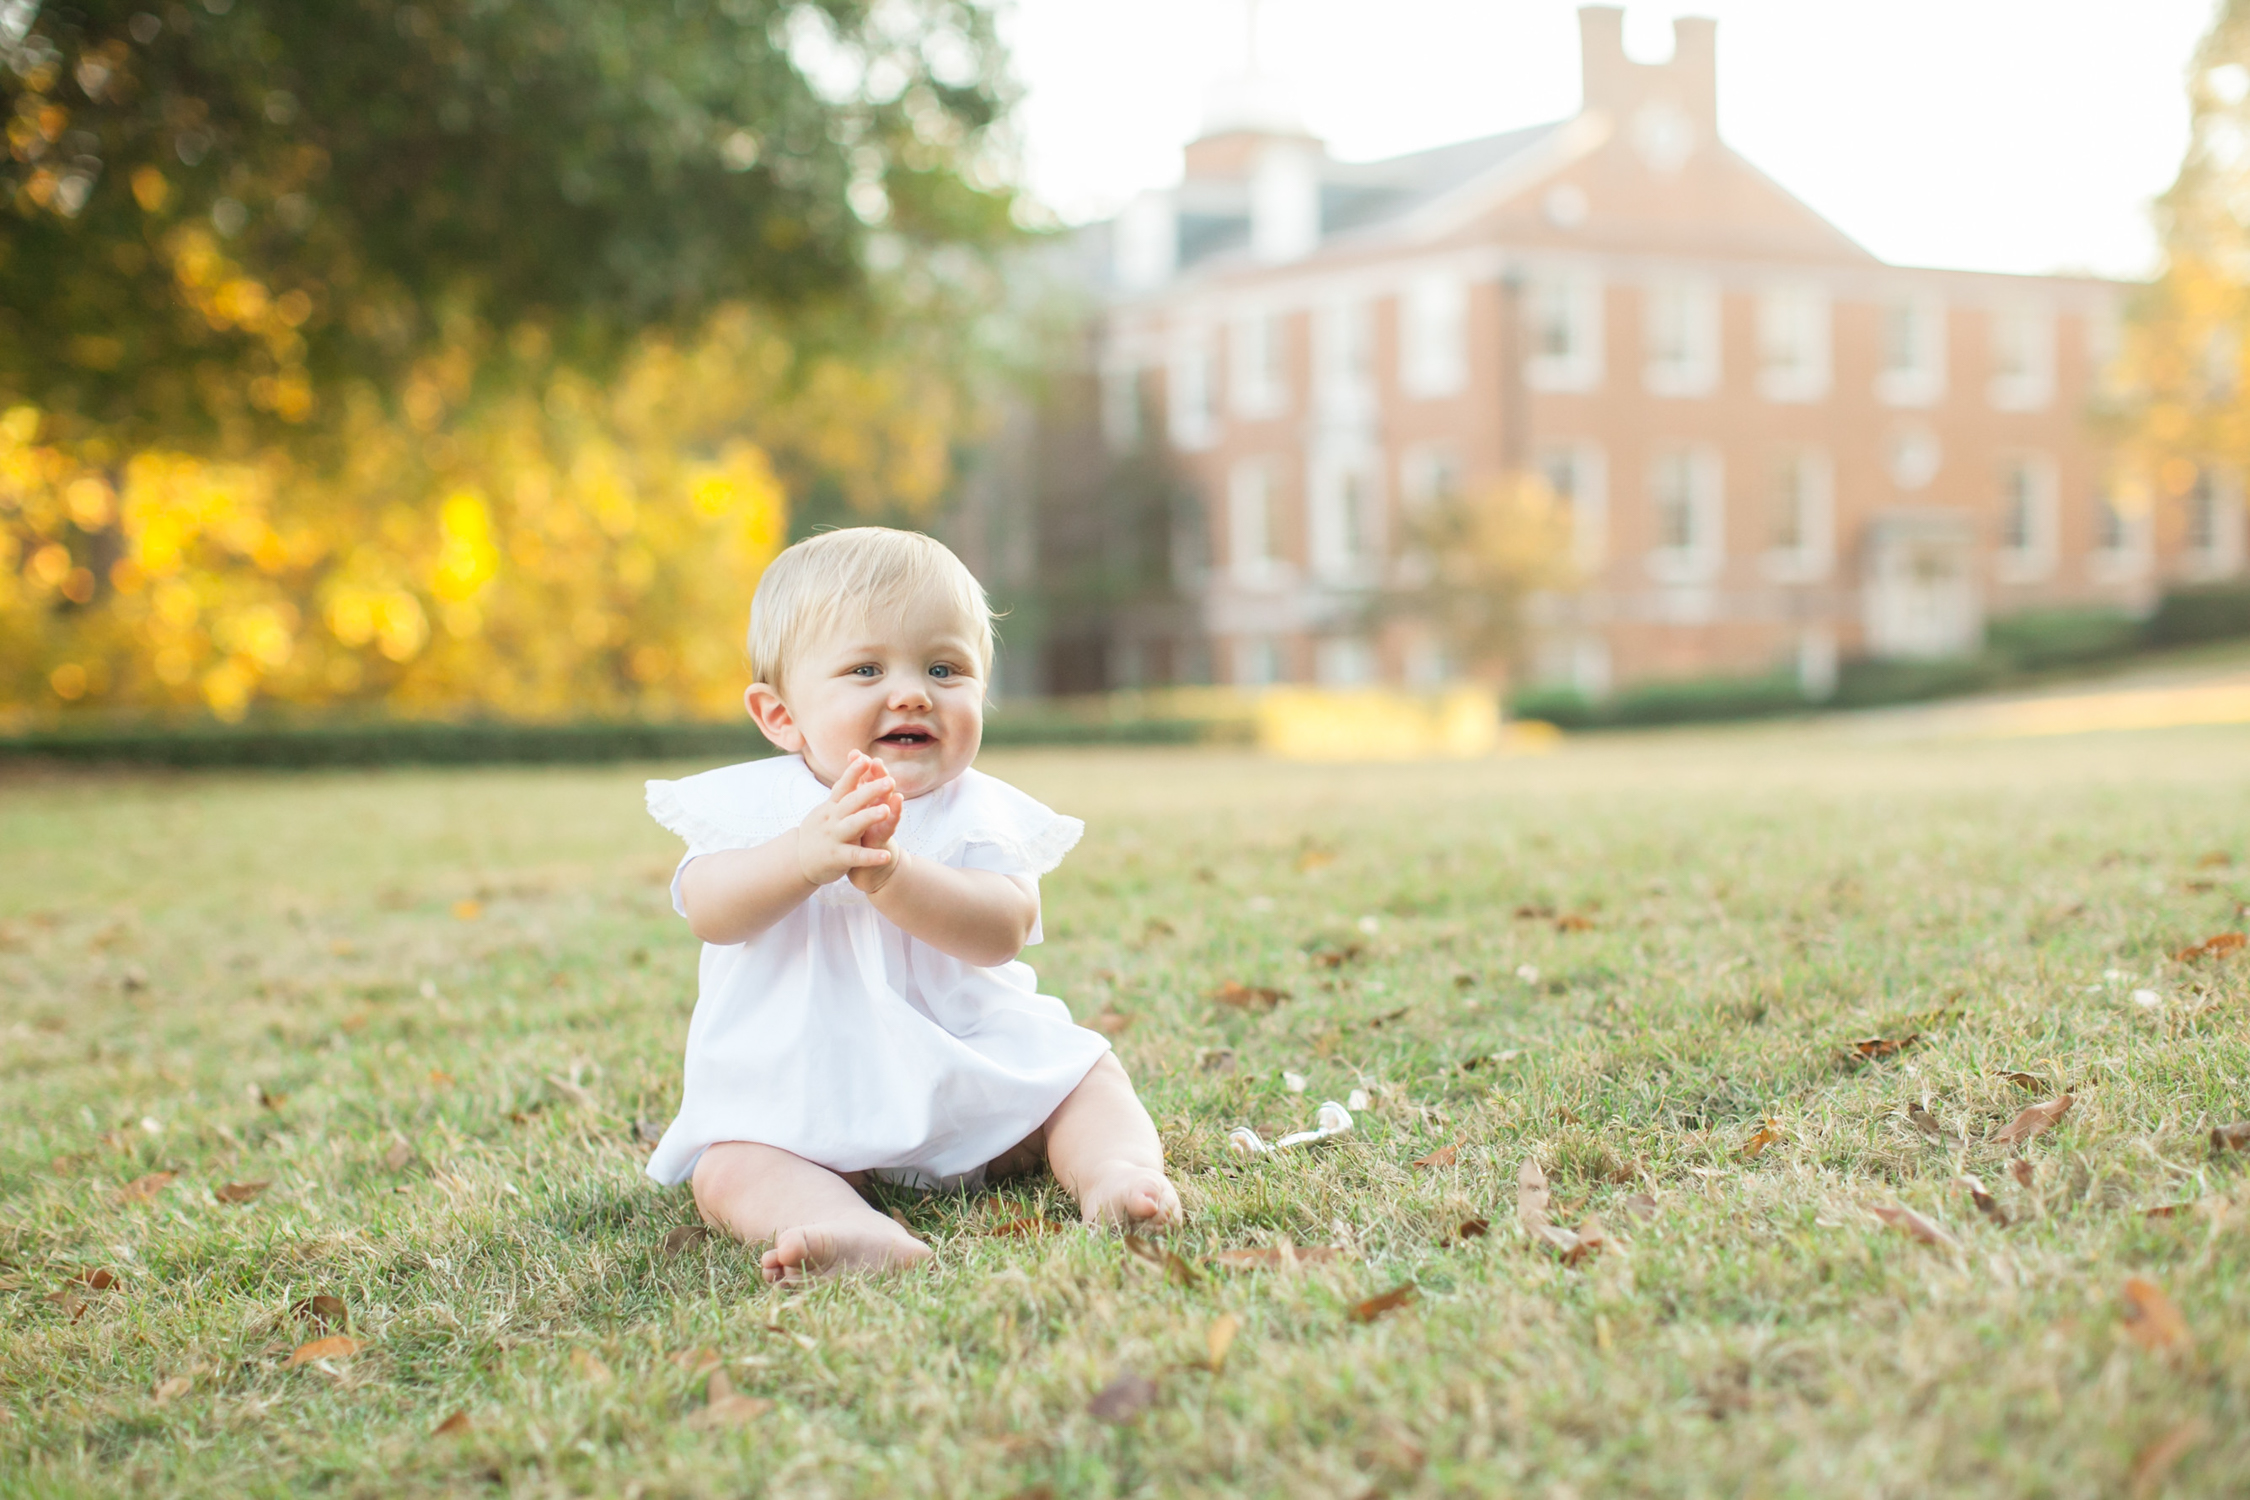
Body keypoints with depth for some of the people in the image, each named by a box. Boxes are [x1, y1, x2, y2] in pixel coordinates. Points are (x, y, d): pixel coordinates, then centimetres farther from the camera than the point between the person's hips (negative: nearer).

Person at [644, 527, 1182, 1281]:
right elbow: (709, 911, -21)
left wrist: (888, 871, -39)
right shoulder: (755, 802, -3)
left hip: (972, 1070, 2)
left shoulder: (983, 813, -3)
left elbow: (1002, 929, -22)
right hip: (798, 1092, -2)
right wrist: (805, 856, -41)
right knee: (728, 1170, -27)